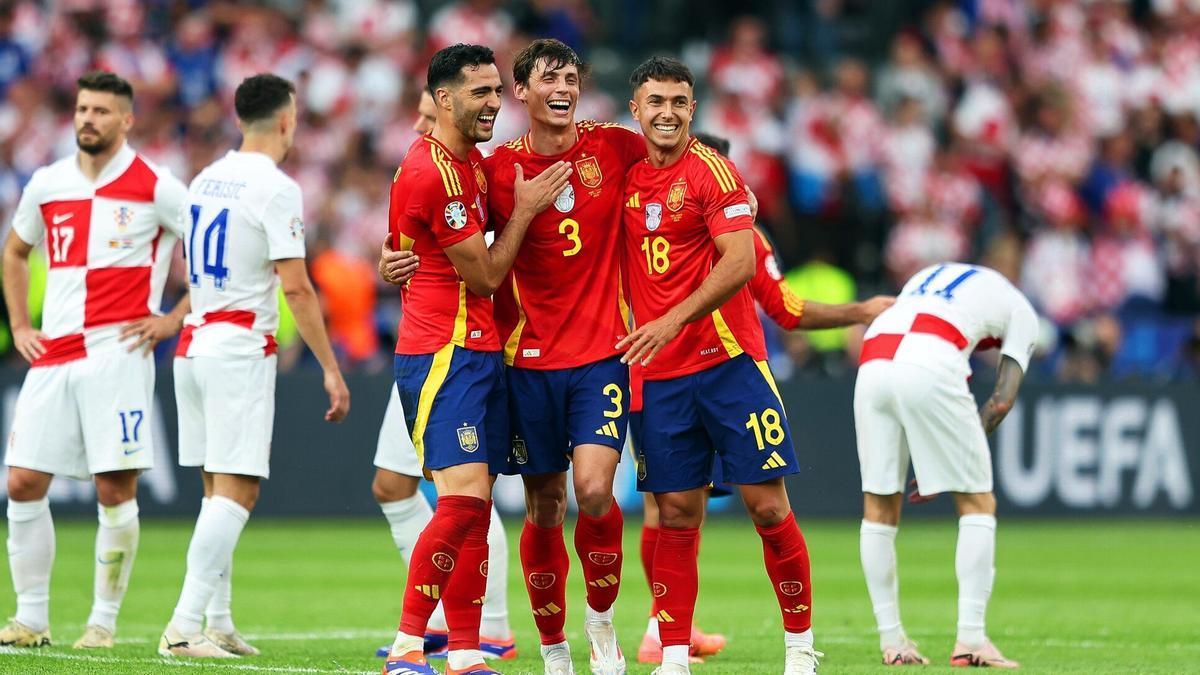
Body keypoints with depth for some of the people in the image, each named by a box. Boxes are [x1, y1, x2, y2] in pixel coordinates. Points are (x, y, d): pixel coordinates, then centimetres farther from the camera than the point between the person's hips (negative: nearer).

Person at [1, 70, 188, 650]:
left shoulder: (154, 187, -2)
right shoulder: (46, 185, 12)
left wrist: (174, 318, -3)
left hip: (119, 351, -5)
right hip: (53, 356, 5)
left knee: (115, 489, -6)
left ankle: (104, 621, 3)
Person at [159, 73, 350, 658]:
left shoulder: (204, 181, 13)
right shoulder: (275, 188, -11)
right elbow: (295, 288, -15)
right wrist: (330, 369, -12)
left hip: (193, 346, 8)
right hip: (241, 350, -8)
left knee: (219, 490, 13)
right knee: (235, 491, -9)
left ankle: (219, 625, 13)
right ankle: (184, 626, -17)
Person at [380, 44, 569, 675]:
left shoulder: (470, 161, 16)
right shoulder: (433, 172, -16)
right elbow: (484, 275, -10)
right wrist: (525, 208, -2)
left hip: (479, 351, 10)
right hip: (444, 354, -10)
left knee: (474, 508, 6)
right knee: (464, 498, -18)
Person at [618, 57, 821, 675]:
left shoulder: (710, 170, -5)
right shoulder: (626, 177, 11)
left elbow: (740, 261, -15)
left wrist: (674, 320, -22)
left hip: (728, 362, -4)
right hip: (658, 374, 4)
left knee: (767, 503, -3)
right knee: (676, 514, 2)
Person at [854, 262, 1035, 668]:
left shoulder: (929, 277, 39)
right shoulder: (1021, 311, 25)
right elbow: (1002, 401, 13)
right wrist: (955, 459, 16)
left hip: (872, 365, 4)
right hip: (930, 369, -4)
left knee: (879, 508, 16)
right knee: (977, 504, 9)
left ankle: (891, 641, 18)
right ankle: (970, 639, 3)